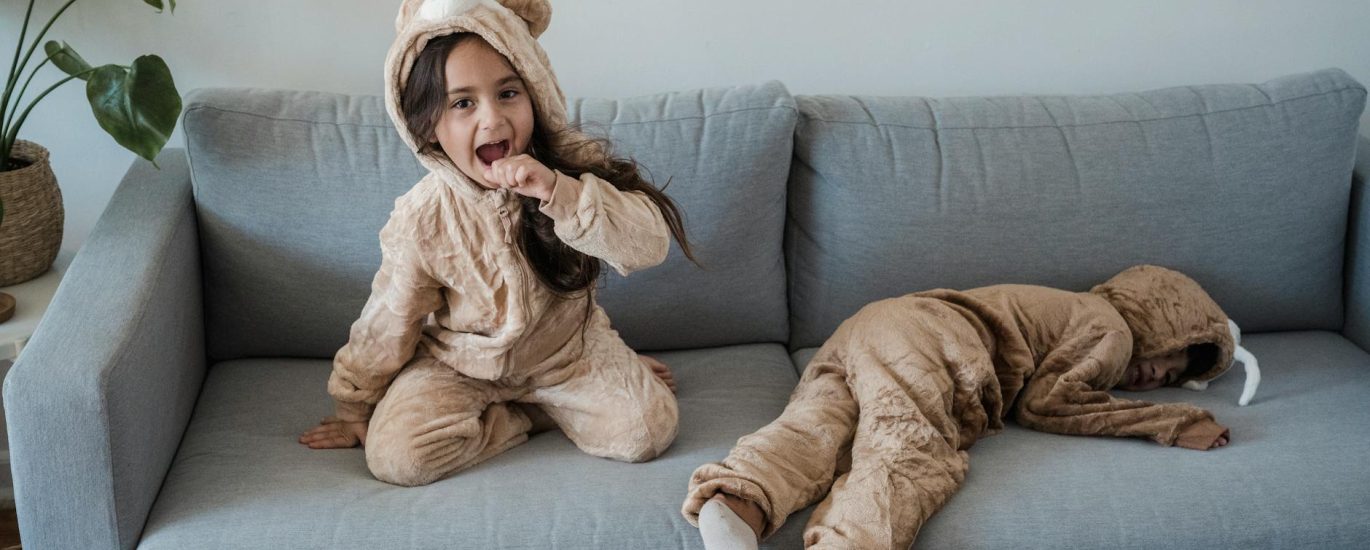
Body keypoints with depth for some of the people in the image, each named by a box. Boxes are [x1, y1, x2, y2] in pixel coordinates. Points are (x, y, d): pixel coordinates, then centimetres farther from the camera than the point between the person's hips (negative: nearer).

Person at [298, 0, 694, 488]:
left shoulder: (572, 164, -18)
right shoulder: (421, 220, -19)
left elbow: (650, 241, -30)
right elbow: (387, 326, -6)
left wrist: (560, 192, -43)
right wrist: (356, 411, 5)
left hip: (566, 347, 0)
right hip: (460, 364, 0)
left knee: (646, 429, -20)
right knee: (395, 453, -22)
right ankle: (532, 415, -1)